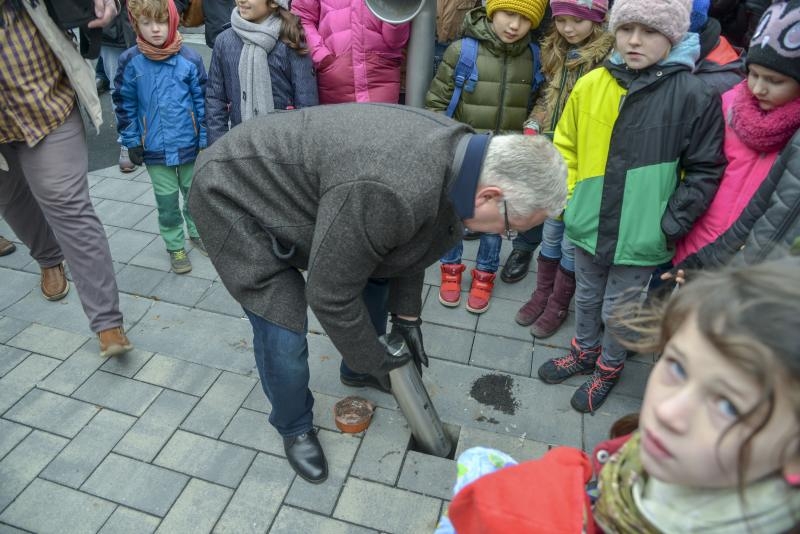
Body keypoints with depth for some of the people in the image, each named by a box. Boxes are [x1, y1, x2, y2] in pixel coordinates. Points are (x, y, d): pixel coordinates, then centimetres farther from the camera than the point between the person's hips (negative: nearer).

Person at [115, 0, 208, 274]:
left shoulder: (190, 59, -9)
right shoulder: (130, 61, -6)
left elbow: (202, 101, -3)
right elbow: (125, 105, 1)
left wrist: (206, 139, -3)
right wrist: (131, 141, 0)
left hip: (189, 144, 0)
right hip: (155, 149, 0)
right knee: (167, 201, 10)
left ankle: (197, 232, 39)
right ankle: (175, 246, 27)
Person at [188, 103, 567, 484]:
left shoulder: (456, 147, -11)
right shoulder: (389, 194, -41)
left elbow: (413, 239, 4)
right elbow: (330, 293, -28)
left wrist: (406, 314, 9)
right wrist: (373, 359, -12)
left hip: (291, 175, 8)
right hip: (235, 194, -8)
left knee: (375, 270, 12)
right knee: (284, 335, -10)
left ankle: (359, 371, 38)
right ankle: (294, 428, 21)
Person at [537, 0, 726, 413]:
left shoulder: (695, 95, -13)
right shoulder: (591, 85, -5)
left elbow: (705, 171, -7)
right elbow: (566, 146, 7)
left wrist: (670, 227, -10)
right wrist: (569, 199, 3)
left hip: (640, 237, -3)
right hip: (589, 225, 3)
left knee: (617, 310, 14)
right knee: (586, 298, 23)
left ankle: (609, 367, 42)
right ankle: (584, 351, 49)